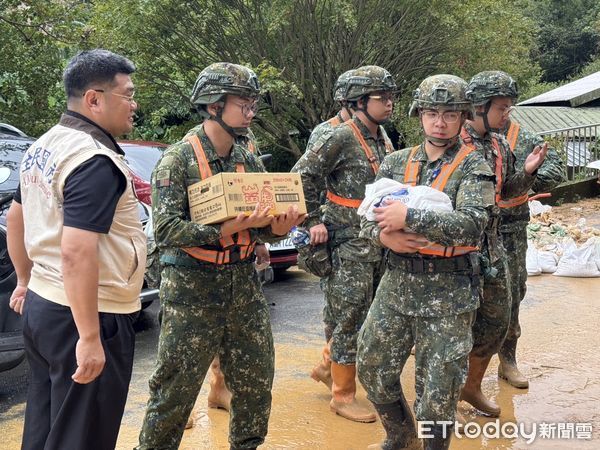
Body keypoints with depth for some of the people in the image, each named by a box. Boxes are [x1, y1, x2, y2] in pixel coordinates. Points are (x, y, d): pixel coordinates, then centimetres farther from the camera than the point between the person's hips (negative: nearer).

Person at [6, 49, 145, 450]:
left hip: (42, 305, 10)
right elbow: (76, 254, -28)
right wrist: (90, 338, -26)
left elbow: (16, 220, 21)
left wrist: (26, 281, 31)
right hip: (89, 316, -10)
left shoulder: (44, 147, 9)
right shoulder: (96, 161, -21)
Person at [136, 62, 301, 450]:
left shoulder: (250, 161, 8)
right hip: (192, 292, -6)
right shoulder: (178, 160, -10)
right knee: (175, 391, 3)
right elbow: (166, 230, -19)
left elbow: (263, 226, 10)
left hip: (245, 287, 6)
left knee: (257, 383, 15)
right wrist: (230, 229, -27)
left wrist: (276, 228, -13)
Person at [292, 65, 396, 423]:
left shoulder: (382, 139, 11)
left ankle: (329, 365, 36)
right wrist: (314, 221, -14)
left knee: (362, 314, 16)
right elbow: (302, 176, -14)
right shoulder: (342, 138, -14)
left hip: (377, 243, 8)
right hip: (348, 245, -8)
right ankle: (343, 395, 11)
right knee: (348, 317, -1)